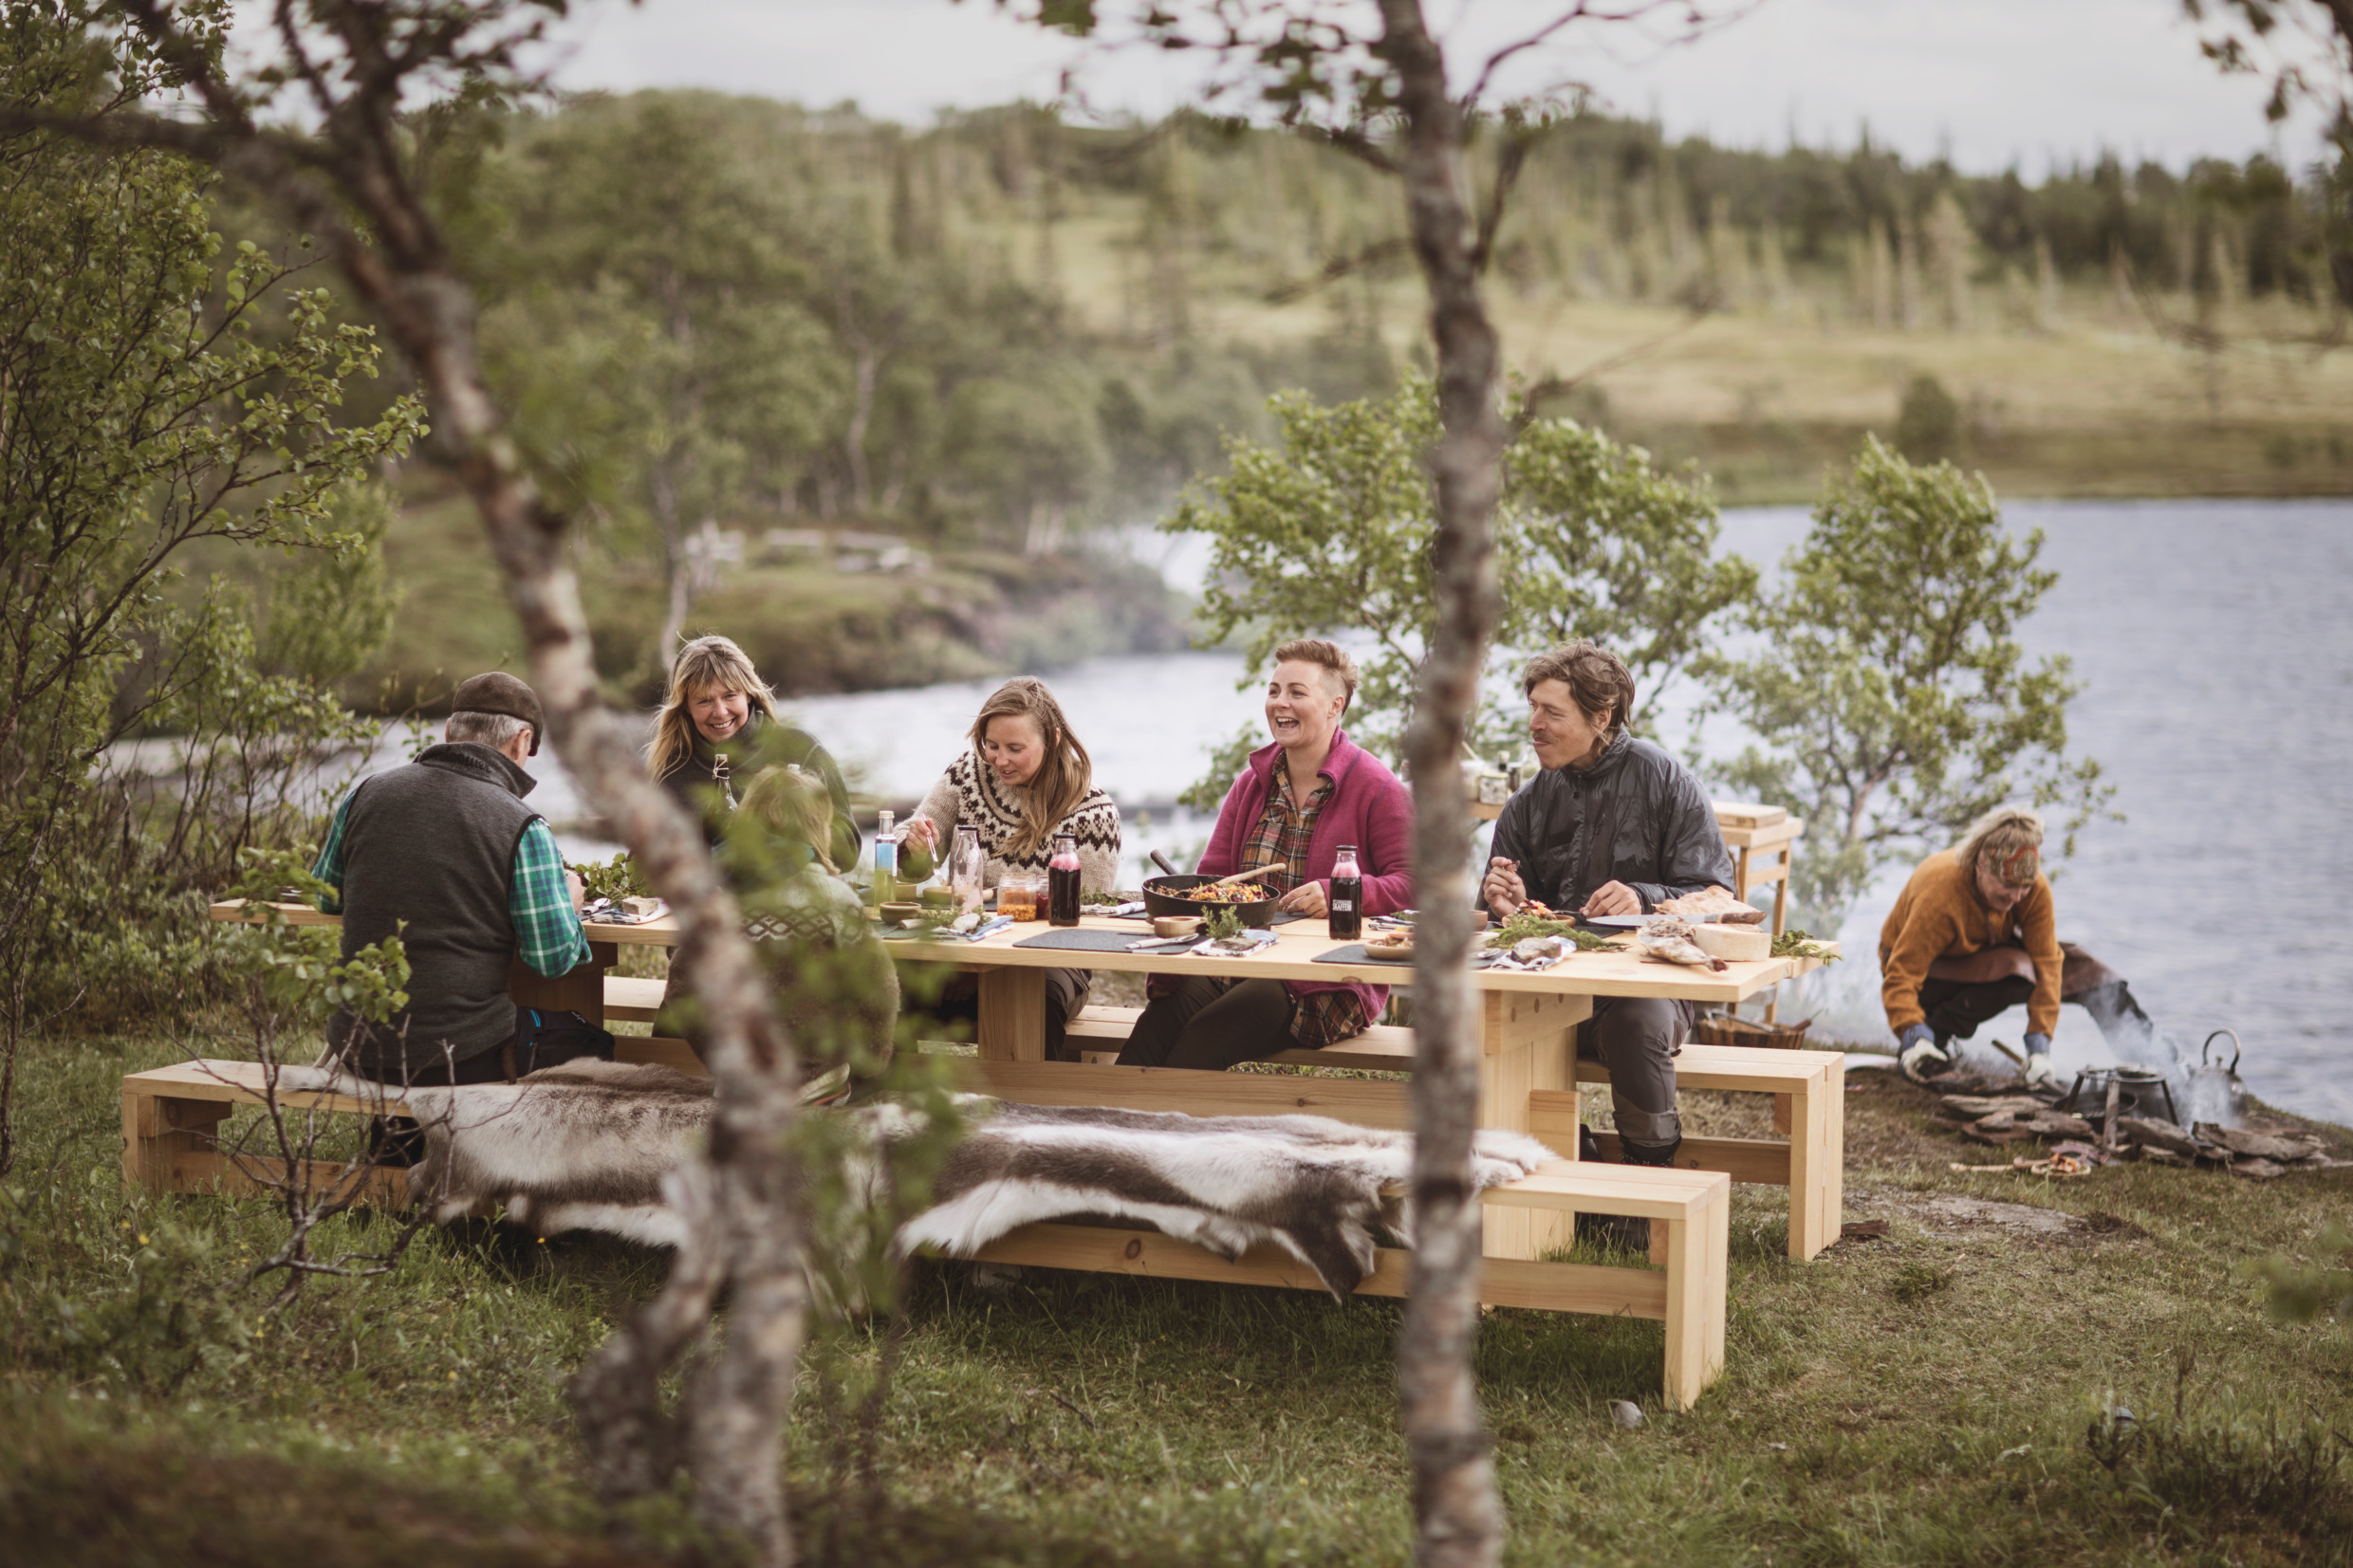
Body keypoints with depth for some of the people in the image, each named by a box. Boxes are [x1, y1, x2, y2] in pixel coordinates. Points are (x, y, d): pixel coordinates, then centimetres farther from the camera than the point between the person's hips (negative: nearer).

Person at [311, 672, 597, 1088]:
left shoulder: (365, 794, 3)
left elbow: (326, 898, 18)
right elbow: (553, 957, -10)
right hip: (460, 1058, -5)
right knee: (595, 1043, 19)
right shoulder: (523, 827, -11)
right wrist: (569, 902, 11)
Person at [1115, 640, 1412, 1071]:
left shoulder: (1377, 789, 0)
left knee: (1206, 1036, -32)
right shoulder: (1251, 784, 19)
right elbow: (1212, 875, 20)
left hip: (1329, 984, -5)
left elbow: (1411, 883, -7)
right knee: (1156, 1026, -27)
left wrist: (1335, 894, -23)